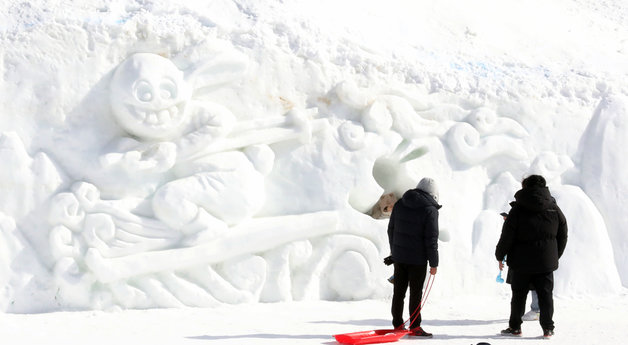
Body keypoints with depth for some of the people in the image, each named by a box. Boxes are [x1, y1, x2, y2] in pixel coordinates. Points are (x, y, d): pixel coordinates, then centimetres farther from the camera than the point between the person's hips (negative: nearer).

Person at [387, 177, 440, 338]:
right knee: (415, 293, 4)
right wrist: (434, 263, -8)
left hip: (399, 257, 5)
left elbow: (391, 229, 12)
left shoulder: (400, 204, 5)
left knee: (398, 292, 12)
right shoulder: (430, 210, -14)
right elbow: (431, 239, -15)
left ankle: (397, 324, 19)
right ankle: (414, 327, 10)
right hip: (417, 260, -5)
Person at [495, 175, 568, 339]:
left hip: (522, 263, -2)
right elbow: (563, 236, 11)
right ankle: (548, 328, 5)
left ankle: (515, 327, 12)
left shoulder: (517, 209, -8)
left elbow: (507, 236, -8)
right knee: (545, 294, 7)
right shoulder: (554, 209, 3)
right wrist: (555, 256, 22)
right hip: (546, 263, 2)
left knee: (518, 295, 8)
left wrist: (500, 256, 4)